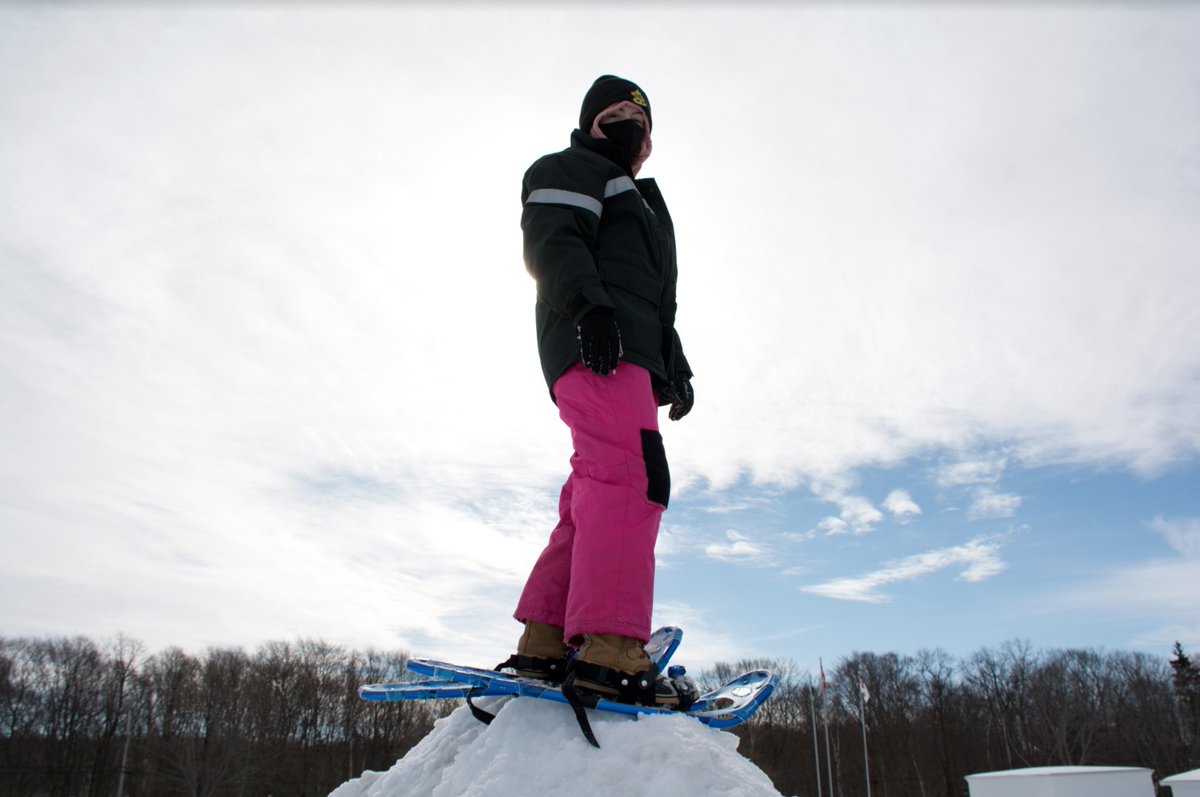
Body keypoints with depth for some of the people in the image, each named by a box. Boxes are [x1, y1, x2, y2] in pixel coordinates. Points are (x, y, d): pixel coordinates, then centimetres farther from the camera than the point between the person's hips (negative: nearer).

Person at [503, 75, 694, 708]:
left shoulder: (637, 200, 40)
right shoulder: (571, 170, 13)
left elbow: (658, 300, 36)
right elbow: (552, 242, -8)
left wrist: (674, 364, 24)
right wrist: (587, 303, -25)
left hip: (630, 356, 10)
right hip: (597, 346, -10)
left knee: (595, 493, 1)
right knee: (631, 475, -25)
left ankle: (543, 642, 1)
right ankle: (608, 647, -33)